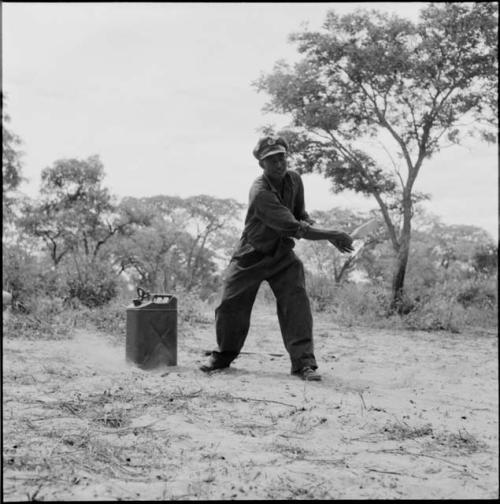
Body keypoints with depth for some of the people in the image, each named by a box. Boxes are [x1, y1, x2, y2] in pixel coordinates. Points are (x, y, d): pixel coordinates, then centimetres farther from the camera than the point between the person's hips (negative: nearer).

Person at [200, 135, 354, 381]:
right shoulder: (260, 192, -28)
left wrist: (330, 236, -10)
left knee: (297, 303, -12)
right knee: (231, 305, 1)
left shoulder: (294, 179, -5)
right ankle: (224, 354, 24)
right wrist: (332, 235, -30)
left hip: (282, 255, 4)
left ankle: (303, 361, -8)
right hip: (251, 256, -4)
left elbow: (301, 216, 8)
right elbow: (294, 228, -33)